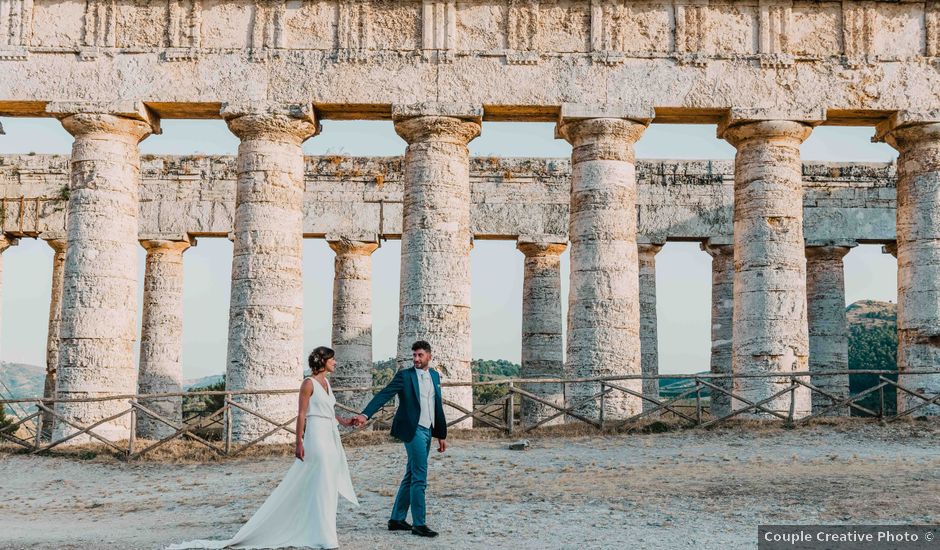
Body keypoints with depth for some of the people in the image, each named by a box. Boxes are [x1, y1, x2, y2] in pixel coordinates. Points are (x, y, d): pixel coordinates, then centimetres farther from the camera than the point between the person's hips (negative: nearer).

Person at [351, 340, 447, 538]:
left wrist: (442, 435, 17)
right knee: (419, 478, -8)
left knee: (411, 477, 12)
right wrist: (365, 414, -28)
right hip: (413, 430, -7)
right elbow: (383, 395, -15)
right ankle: (419, 523, -2)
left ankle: (397, 519, 21)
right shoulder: (404, 375, -6)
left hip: (428, 431, 7)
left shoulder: (435, 375, 13)